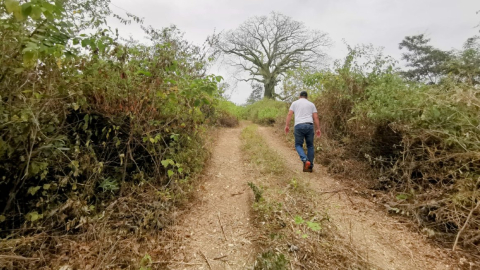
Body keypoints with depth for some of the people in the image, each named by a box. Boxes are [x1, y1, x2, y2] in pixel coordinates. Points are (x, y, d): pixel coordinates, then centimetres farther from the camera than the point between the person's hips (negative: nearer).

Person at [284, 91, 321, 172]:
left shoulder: (295, 103, 15)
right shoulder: (311, 104, 18)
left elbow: (289, 114, 2)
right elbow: (316, 117, 9)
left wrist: (287, 125, -1)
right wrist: (318, 129, 9)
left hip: (299, 126, -1)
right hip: (309, 125, 2)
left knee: (298, 145, 10)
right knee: (310, 146, 13)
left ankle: (305, 160, -16)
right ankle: (310, 166, 12)